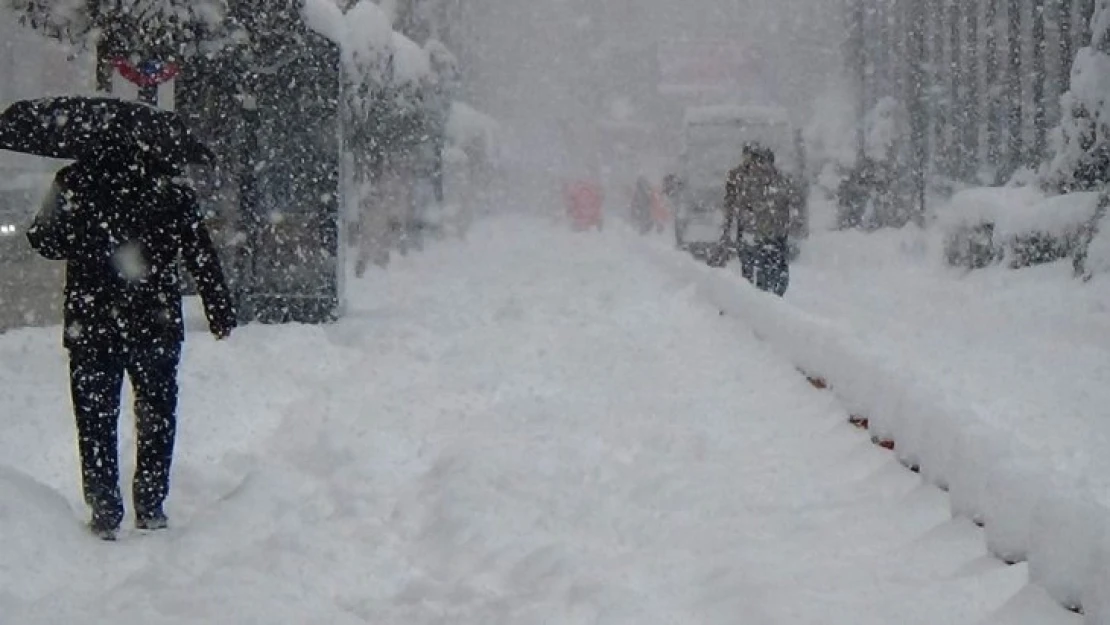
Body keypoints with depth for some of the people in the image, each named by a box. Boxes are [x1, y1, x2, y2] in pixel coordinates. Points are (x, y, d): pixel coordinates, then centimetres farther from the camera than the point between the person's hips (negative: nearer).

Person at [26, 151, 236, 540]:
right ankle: (150, 508, 15)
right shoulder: (169, 184, -2)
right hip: (156, 323, 1)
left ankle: (105, 513, 4)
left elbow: (45, 242, -1)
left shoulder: (73, 182, -5)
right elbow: (201, 255, -2)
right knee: (156, 418, 14)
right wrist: (220, 312, 4)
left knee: (96, 421, 8)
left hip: (90, 325, -1)